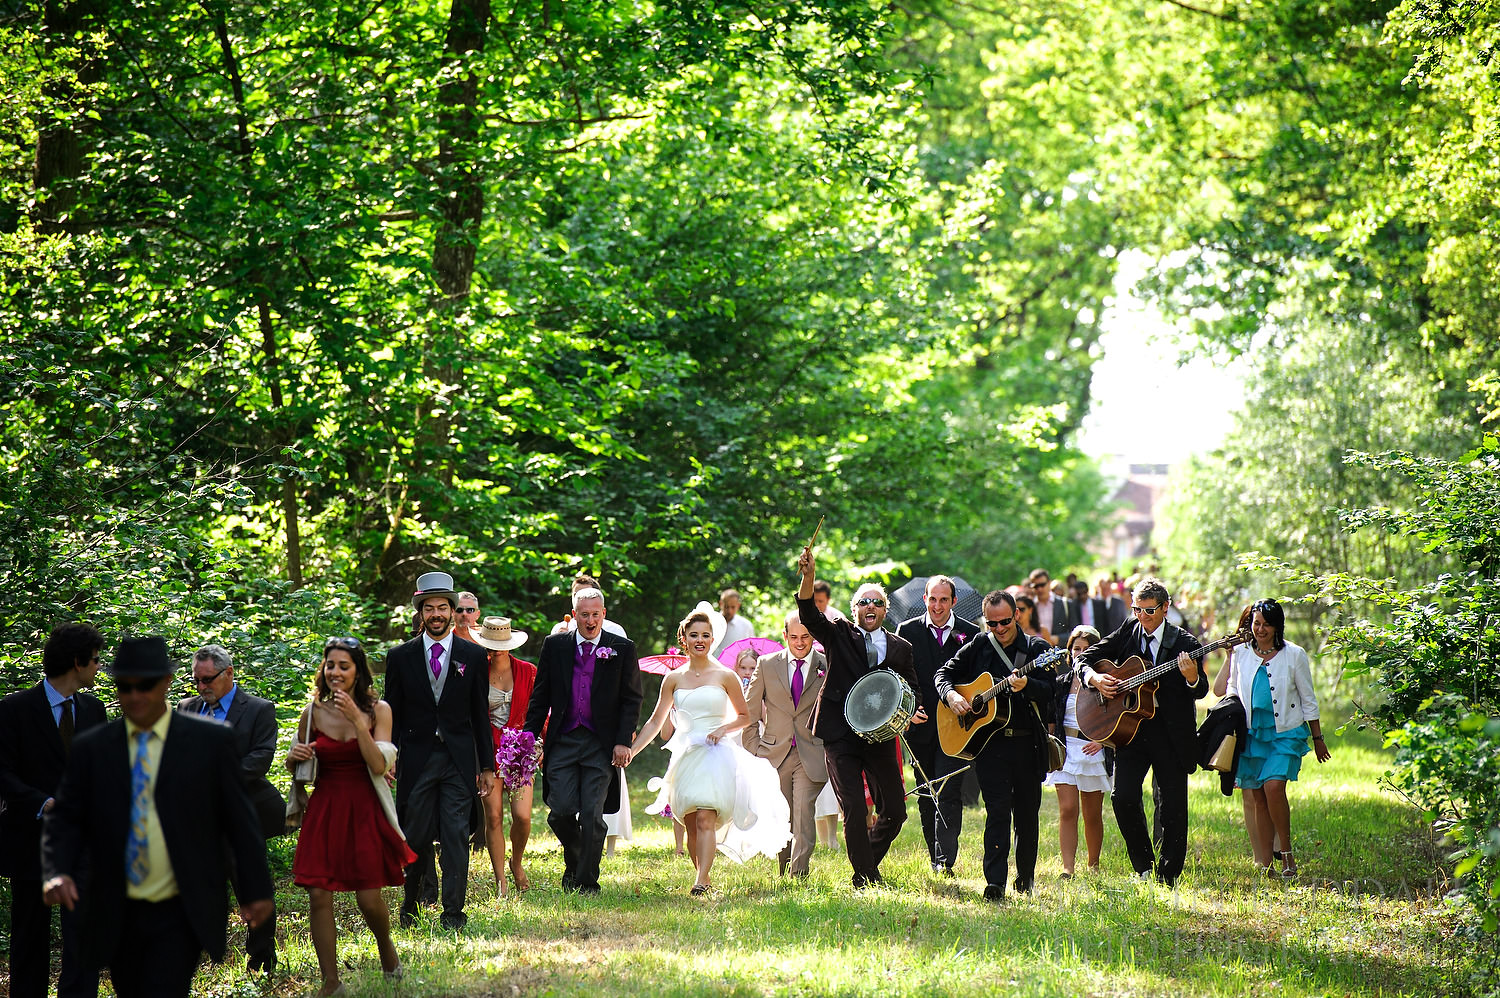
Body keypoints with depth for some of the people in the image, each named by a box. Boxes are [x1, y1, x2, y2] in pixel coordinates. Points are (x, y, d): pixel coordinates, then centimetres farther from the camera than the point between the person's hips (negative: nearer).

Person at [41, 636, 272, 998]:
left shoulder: (210, 741, -1)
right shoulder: (91, 748, 4)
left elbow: (239, 819, 3)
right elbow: (65, 818, 3)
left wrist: (256, 890, 3)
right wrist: (57, 871, -16)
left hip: (182, 915, -3)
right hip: (118, 916, 3)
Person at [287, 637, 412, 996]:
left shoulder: (377, 710, -2)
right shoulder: (313, 714, 3)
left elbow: (379, 765, -13)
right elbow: (295, 764, 16)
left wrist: (357, 720, -19)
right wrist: (294, 757, -8)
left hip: (365, 811, -2)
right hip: (324, 809, 2)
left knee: (369, 899, -3)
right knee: (318, 896, -7)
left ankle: (386, 948, 30)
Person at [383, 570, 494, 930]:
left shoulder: (473, 656, 6)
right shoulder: (401, 656, 5)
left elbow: (480, 715, 8)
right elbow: (392, 714, 7)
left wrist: (487, 766, 7)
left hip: (459, 759, 0)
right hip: (416, 758, 0)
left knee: (456, 835, -4)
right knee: (416, 836, 3)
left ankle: (453, 911, 0)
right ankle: (410, 903, 22)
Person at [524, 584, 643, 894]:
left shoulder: (622, 648, 3)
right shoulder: (555, 646, 8)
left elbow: (632, 699, 3)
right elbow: (540, 697, 11)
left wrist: (623, 742, -5)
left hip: (601, 745, -1)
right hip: (562, 741, 1)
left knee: (592, 814, -4)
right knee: (562, 810, -6)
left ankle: (586, 881, 6)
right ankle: (573, 861, 23)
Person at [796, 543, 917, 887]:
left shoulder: (900, 648, 13)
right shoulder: (839, 635, 6)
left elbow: (912, 691, 17)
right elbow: (809, 616, -11)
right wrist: (808, 576, -28)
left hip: (881, 737, 3)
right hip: (842, 736, -3)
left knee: (895, 811, 4)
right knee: (854, 810, -8)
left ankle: (869, 860, 28)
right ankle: (865, 876, 4)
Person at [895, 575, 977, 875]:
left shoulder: (971, 634, 4)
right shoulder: (908, 631, 5)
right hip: (921, 725, 2)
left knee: (948, 793, -13)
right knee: (926, 797, 9)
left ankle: (946, 859, -14)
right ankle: (935, 858, 21)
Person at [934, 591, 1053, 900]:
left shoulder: (1037, 648, 3)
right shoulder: (977, 648, 9)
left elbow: (1048, 692, -9)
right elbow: (944, 673, 15)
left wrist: (1026, 685, -30)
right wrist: (951, 694, -5)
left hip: (1027, 743, 0)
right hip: (989, 743, 0)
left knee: (1027, 814, 9)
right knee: (998, 811, -10)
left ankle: (1026, 877, 26)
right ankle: (995, 882, -14)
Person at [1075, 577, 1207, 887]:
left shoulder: (1185, 643, -2)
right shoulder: (1125, 634, 7)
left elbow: (1201, 691, -6)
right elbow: (1085, 658, 11)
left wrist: (1193, 678, -29)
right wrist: (1095, 677, -10)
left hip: (1172, 733, -2)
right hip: (1130, 728, 2)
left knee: (1173, 806, 1)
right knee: (1123, 797, -9)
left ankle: (1167, 876, 12)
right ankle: (1144, 866, 8)